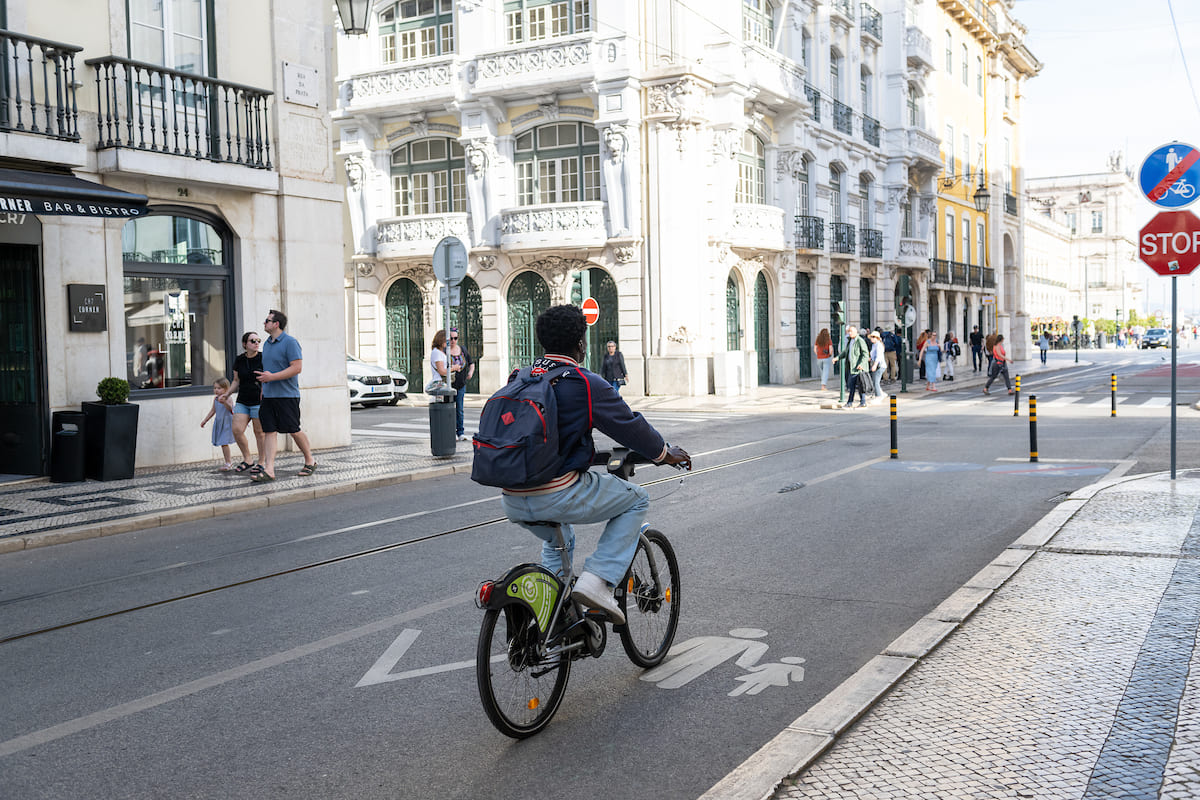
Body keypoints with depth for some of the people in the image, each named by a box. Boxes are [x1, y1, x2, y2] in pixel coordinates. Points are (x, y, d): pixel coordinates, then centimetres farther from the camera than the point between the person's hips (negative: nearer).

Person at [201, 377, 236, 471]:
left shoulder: (227, 398, -12)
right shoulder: (215, 399, 9)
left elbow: (230, 408, -32)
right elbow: (213, 411, 22)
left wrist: (224, 402, -50)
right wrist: (205, 420, 27)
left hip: (226, 424, -7)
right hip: (218, 424, 7)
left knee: (224, 443, -14)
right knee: (222, 443, 8)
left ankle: (228, 463, -6)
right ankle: (228, 463, 17)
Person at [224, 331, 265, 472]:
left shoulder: (263, 358, -4)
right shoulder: (239, 360, 8)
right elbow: (236, 381, 18)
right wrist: (226, 394, 9)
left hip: (259, 401, -4)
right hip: (242, 401, 4)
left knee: (259, 432, -1)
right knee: (237, 430, -5)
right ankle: (247, 460, 11)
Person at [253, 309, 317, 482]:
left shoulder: (290, 342, -10)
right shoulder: (267, 344, 16)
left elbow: (297, 368, -18)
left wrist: (272, 377, -20)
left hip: (287, 396, -7)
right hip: (268, 396, 7)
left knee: (294, 431, -1)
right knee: (269, 431, 0)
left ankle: (310, 461, 18)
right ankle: (269, 470, -3)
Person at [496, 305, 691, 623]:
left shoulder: (518, 379, 13)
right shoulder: (586, 384, -7)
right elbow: (630, 427, 2)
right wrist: (665, 453, 21)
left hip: (512, 502, 7)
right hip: (558, 496, -7)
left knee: (559, 539, 37)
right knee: (636, 499, 14)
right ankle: (597, 580, 1)